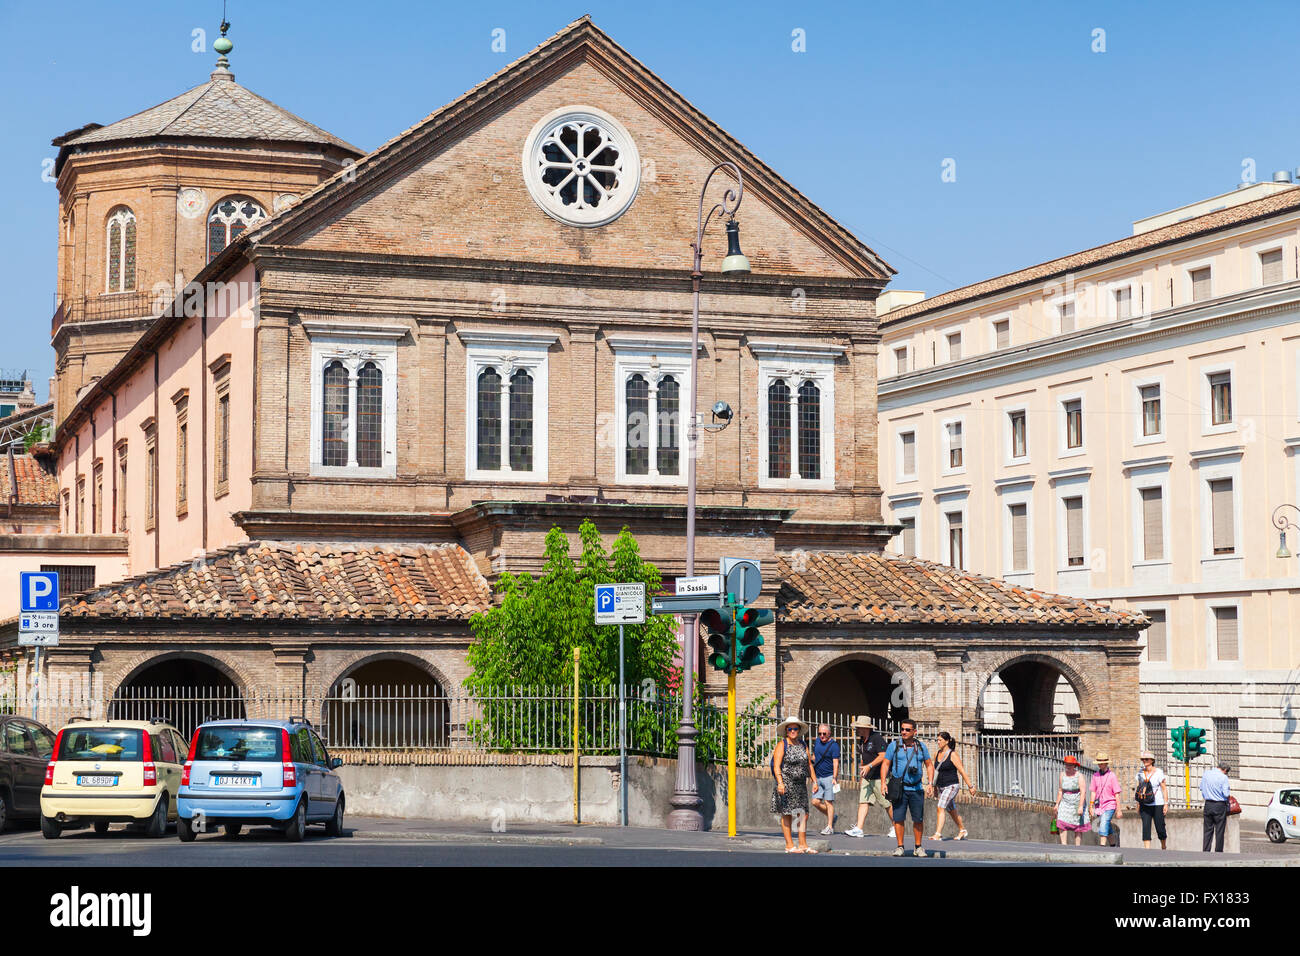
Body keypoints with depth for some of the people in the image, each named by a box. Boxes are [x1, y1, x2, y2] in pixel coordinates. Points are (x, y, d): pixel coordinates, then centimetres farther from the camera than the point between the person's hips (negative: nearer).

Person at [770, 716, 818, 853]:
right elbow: (776, 766, -11)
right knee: (787, 815, -2)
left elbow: (809, 765, 19)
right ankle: (789, 845, 2)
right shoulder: (782, 745, -4)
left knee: (804, 814, 3)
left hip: (800, 784, 6)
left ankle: (803, 844, 9)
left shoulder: (803, 745, 14)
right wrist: (780, 783, -22)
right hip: (786, 784, -6)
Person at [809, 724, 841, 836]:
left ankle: (830, 827, -2)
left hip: (829, 777, -7)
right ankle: (832, 817, 22)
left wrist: (834, 778, -27)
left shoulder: (833, 745, -11)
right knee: (816, 802, 1)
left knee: (828, 802, -8)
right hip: (818, 777, 7)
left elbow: (835, 763, -17)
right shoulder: (817, 741, 10)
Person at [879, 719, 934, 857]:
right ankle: (900, 847, 6)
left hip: (916, 789, 1)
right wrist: (883, 782, -9)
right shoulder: (894, 746, 2)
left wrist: (930, 783, 2)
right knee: (898, 818, -4)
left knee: (918, 819, 2)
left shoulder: (921, 747, 8)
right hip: (899, 788, -1)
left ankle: (918, 847, 14)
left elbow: (929, 765, 14)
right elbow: (885, 764, 2)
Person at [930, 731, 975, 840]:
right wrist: (935, 786, 23)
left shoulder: (953, 755, -12)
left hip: (951, 786, -7)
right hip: (941, 787, 7)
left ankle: (938, 834, -24)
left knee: (941, 807, -20)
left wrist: (970, 786, -10)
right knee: (951, 810, 18)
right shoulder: (937, 754, 7)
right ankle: (962, 831, 36)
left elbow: (962, 771, -11)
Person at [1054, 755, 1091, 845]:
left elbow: (1083, 792, -16)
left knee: (1078, 828, 2)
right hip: (1065, 803, 3)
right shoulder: (1062, 775, 4)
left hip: (1077, 804, -3)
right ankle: (1064, 847, -16)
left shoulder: (1079, 776, -10)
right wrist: (1057, 804, 8)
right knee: (1062, 825, -14)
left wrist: (1081, 806, -24)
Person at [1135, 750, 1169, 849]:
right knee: (1146, 826, -9)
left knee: (1160, 828, 2)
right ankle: (1147, 849, -11)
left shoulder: (1158, 772, -6)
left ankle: (1163, 847, 26)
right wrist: (1138, 805, 10)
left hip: (1158, 804, -3)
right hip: (1145, 805, 3)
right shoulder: (1140, 773, 6)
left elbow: (1164, 789, -5)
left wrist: (1166, 804, -9)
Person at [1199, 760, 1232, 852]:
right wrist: (1229, 788, 7)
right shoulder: (1223, 777, -13)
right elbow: (1226, 794, -13)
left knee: (1207, 830, 9)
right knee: (1219, 831, 4)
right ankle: (1218, 852, 6)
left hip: (1208, 805, 5)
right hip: (1220, 806, -5)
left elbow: (1201, 788, 14)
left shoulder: (1206, 773, 4)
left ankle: (1205, 851, 7)